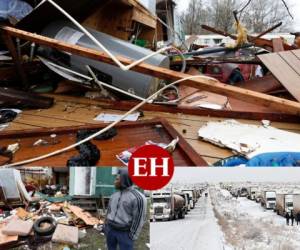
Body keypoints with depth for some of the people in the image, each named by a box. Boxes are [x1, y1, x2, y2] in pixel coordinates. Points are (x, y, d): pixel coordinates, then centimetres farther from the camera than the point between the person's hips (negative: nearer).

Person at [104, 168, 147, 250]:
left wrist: (132, 236, -14)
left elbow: (139, 219, -15)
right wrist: (105, 226, 14)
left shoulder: (138, 197, -16)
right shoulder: (114, 195, 6)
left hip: (125, 233, -6)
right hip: (110, 229, 6)